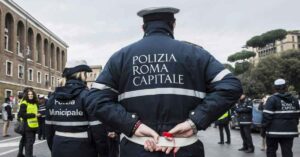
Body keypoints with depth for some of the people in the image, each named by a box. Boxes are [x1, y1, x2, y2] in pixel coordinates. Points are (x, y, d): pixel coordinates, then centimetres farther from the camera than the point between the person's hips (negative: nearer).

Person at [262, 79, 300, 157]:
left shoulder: (272, 99, -9)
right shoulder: (294, 100, 9)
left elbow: (267, 115, -13)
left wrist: (264, 126, -3)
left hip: (275, 130, -4)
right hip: (290, 130, 5)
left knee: (271, 150, 8)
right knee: (287, 151, 7)